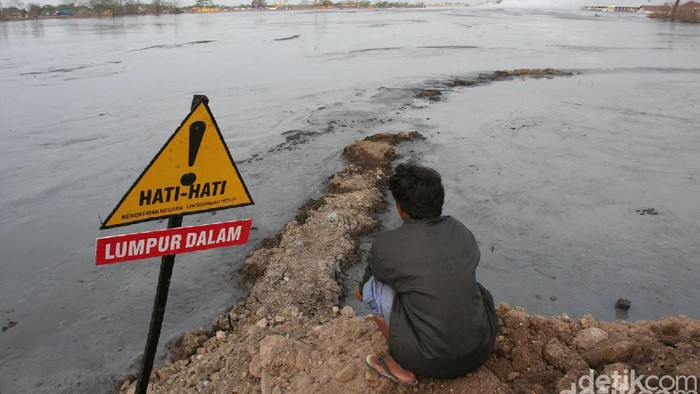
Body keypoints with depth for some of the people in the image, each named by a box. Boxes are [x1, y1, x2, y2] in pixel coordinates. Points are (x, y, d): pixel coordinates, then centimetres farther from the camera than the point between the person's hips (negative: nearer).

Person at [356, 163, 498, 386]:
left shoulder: (386, 245, -13)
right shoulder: (461, 231, 1)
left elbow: (361, 293, 7)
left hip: (433, 364, -5)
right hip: (482, 349, 6)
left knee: (370, 287, 4)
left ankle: (404, 368, 13)